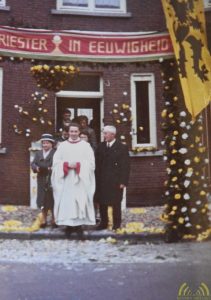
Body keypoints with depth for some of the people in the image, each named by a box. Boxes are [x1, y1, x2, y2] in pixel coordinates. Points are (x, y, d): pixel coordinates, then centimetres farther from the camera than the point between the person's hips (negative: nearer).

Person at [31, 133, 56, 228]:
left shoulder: (55, 153, -1)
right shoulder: (38, 153, 15)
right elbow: (33, 164, 7)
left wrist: (51, 169, -24)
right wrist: (36, 168, -13)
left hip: (52, 180, -4)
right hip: (42, 180, 4)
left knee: (52, 200, 2)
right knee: (42, 200, 7)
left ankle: (54, 220, 14)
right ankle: (44, 220, 17)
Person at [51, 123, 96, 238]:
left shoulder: (85, 145, 4)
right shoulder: (62, 145, 8)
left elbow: (91, 162, -2)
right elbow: (56, 162, 3)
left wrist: (78, 165, -14)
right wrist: (67, 164, -13)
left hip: (81, 180, -1)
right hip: (66, 180, 1)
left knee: (80, 201, -3)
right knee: (66, 201, -1)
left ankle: (79, 225, 2)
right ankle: (68, 225, 6)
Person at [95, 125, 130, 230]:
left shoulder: (122, 148, -5)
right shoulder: (100, 147, 8)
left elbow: (125, 166, -7)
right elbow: (97, 163, 7)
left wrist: (123, 181, -12)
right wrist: (97, 178, -1)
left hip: (115, 181, -4)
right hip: (102, 181, 4)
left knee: (116, 203, 4)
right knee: (102, 202, 8)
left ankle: (116, 224, 17)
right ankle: (103, 223, 20)